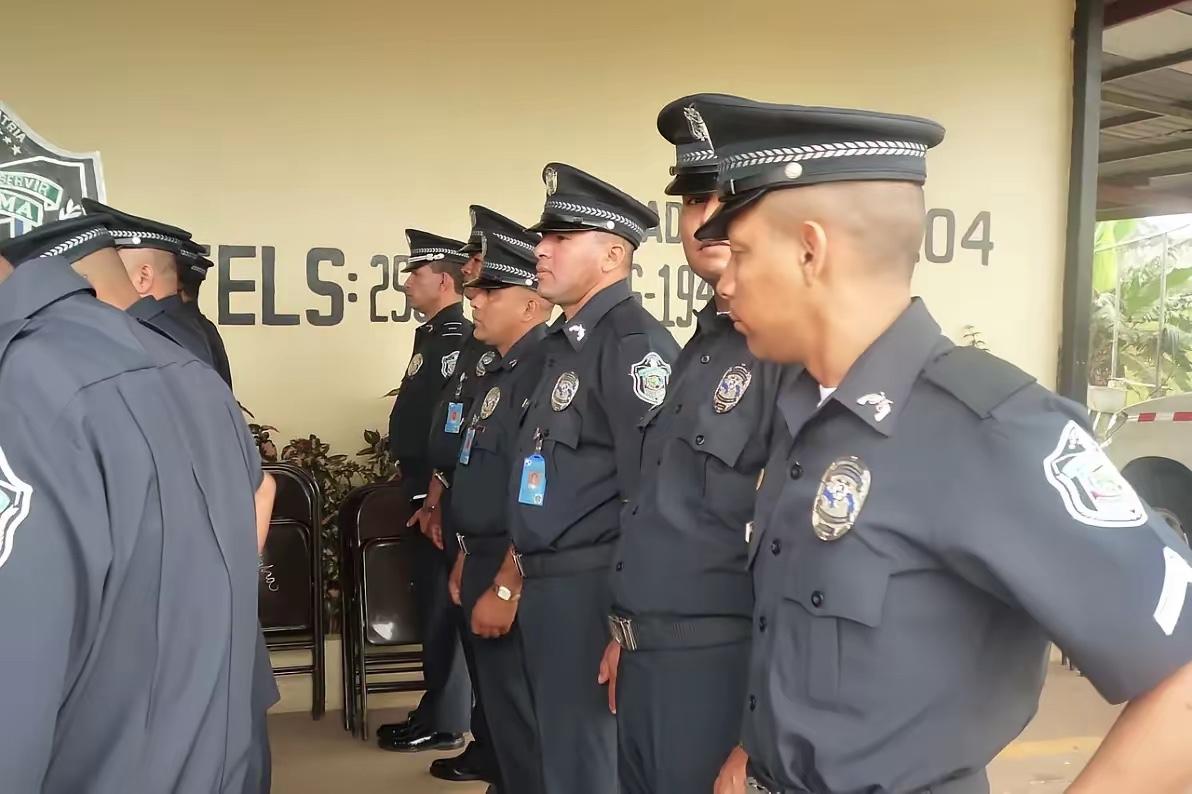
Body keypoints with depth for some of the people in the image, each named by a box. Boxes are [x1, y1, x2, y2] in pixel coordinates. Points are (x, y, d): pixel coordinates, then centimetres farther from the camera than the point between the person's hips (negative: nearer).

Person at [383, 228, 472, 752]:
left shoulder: (457, 341, -17)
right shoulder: (435, 336, 14)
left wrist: (434, 496, -19)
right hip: (426, 493, 10)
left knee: (442, 607, 0)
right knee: (437, 605, 16)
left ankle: (444, 722, 11)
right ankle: (443, 709, 27)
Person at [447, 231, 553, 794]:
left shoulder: (543, 369, -20)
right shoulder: (499, 369, 11)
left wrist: (505, 587, -22)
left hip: (513, 575, -9)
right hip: (485, 563, 9)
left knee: (523, 724, 4)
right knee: (500, 711, 21)